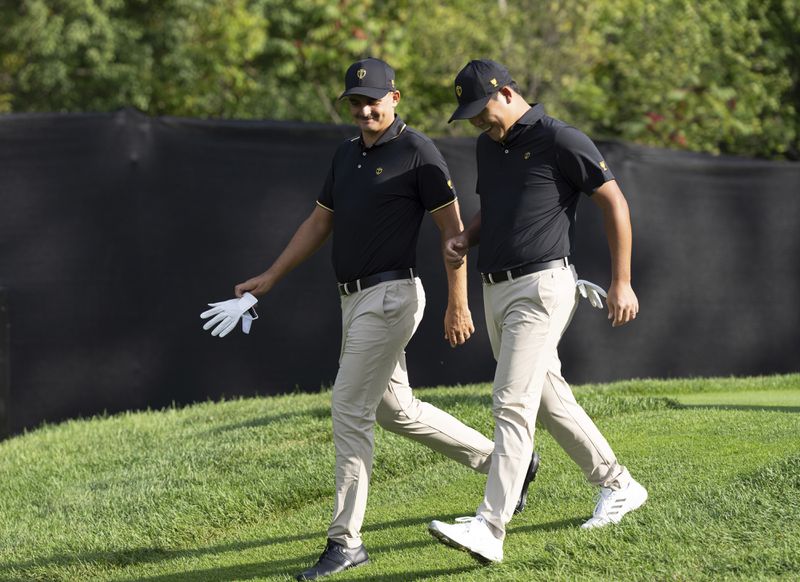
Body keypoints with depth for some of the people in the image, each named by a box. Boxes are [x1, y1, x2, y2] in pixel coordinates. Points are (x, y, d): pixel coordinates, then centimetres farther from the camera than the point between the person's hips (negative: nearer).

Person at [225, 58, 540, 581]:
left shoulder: (415, 150, -8)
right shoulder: (346, 155, 15)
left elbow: (452, 227, -9)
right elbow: (320, 222, 22)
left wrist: (458, 303, -14)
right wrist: (271, 277, 16)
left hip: (390, 296, -9)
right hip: (355, 300, 9)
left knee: (350, 409, -12)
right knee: (395, 409, 15)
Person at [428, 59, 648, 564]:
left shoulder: (560, 140, -11)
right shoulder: (488, 145, 13)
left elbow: (614, 202, -7)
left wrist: (622, 283, -9)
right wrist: (466, 239, 5)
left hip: (541, 287, -9)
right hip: (497, 290, 9)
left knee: (512, 404, -16)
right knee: (549, 398, 15)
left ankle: (490, 529, -22)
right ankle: (617, 486, 30)